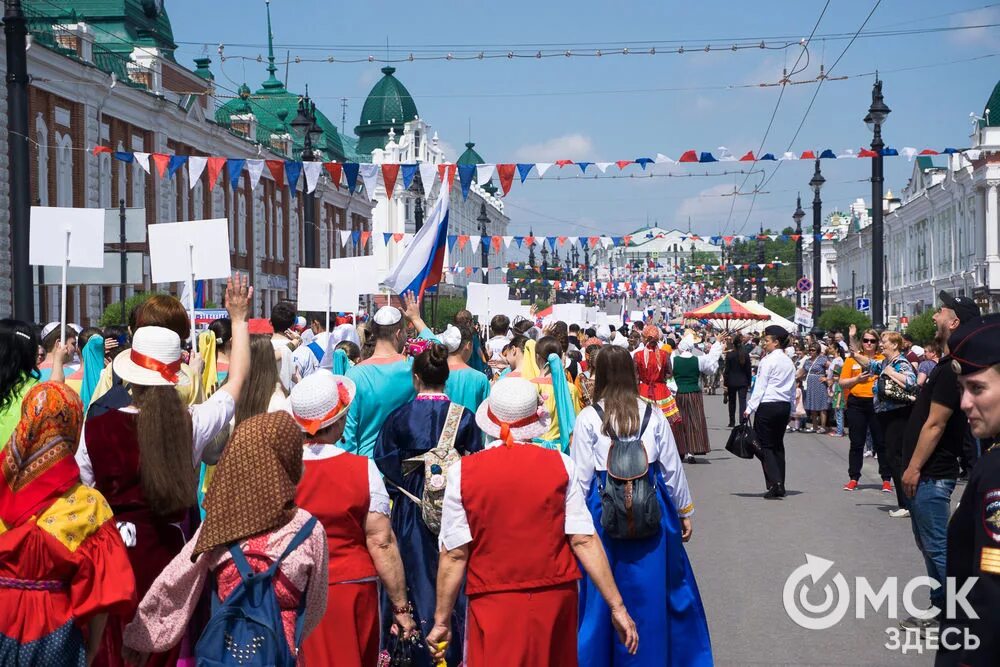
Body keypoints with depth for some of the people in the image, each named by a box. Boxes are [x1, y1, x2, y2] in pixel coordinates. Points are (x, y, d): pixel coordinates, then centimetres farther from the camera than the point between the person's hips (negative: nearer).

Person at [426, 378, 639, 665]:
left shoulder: (463, 472, -7)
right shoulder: (561, 465, -5)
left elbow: (454, 554, -7)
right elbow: (584, 541, -7)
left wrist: (442, 621, 1)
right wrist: (617, 607, -1)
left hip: (494, 604, -2)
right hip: (555, 597, 2)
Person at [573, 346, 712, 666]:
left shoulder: (588, 418, -7)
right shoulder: (653, 415, -1)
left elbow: (581, 477, -6)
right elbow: (673, 468, 5)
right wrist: (685, 511, 17)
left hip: (604, 508, -2)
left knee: (603, 590, 9)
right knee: (651, 589, 12)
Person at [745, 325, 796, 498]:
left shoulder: (768, 361, -10)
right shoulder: (789, 362, 12)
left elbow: (760, 387, -13)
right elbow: (793, 389, 16)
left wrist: (750, 408, -10)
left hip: (767, 406, -7)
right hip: (785, 406, 7)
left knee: (765, 445, -3)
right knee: (778, 445, 13)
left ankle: (774, 483, -15)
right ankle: (780, 486, 13)